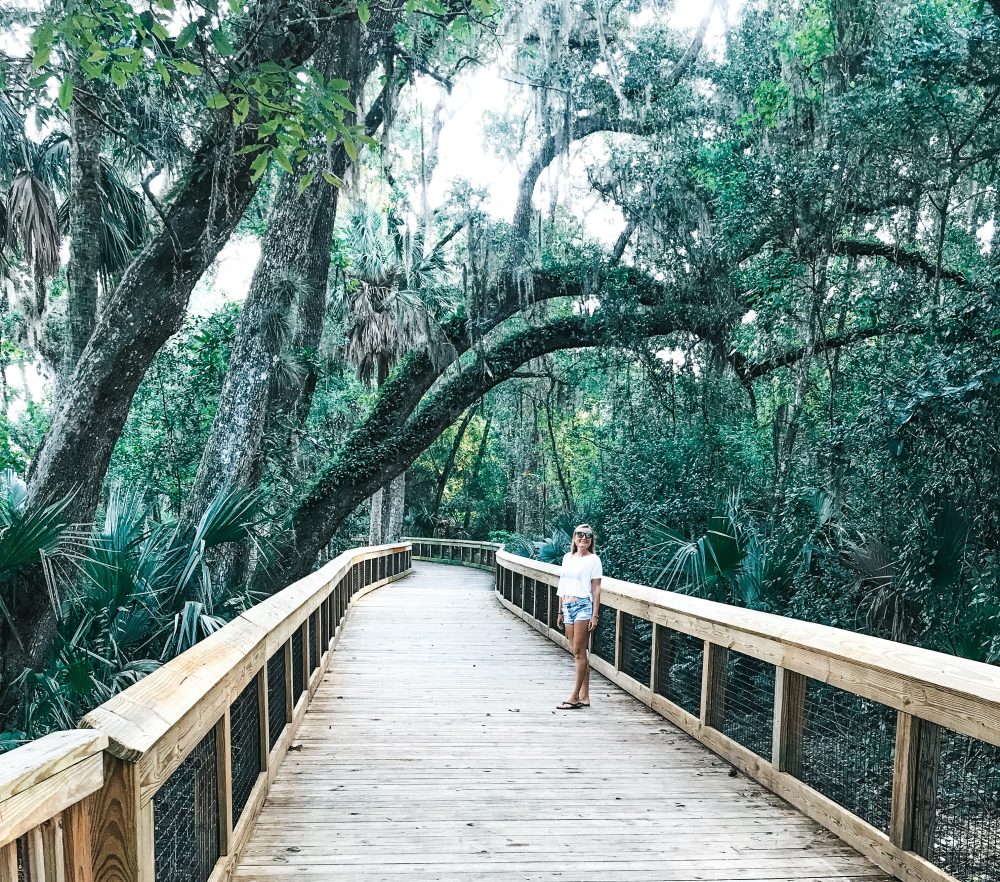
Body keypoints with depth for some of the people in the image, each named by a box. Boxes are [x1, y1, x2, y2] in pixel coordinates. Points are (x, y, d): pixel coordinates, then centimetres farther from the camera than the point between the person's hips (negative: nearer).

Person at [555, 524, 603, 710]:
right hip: (567, 607, 6)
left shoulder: (593, 560, -2)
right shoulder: (567, 558, 14)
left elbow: (596, 589, -4)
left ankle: (574, 697, -3)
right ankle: (584, 696, 15)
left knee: (578, 652, -6)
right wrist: (560, 611, 16)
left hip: (583, 605, -6)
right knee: (577, 653, 8)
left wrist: (595, 615, -10)